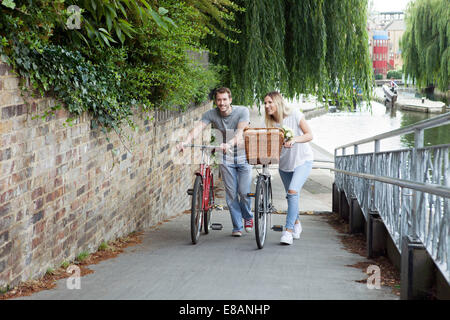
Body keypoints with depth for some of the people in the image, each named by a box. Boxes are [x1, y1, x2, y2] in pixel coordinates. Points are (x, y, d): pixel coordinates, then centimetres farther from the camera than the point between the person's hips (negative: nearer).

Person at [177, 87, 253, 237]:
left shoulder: (242, 111, -16)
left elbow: (240, 131, -31)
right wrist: (185, 142, -43)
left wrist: (229, 144, -51)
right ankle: (237, 227, 12)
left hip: (243, 156, -2)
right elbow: (198, 128, -23)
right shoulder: (211, 114, -9)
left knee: (244, 191, -9)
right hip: (226, 158, 2)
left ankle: (248, 217, 21)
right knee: (231, 193, 0)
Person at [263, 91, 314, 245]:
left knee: (293, 191, -22)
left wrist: (295, 139, -33)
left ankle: (288, 230, -21)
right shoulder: (271, 122, 0)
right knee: (291, 195, 13)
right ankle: (297, 223, 38)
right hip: (284, 163, 5)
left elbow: (309, 135, -15)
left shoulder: (294, 115, -13)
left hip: (302, 160, -5)